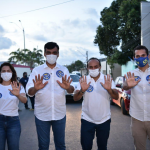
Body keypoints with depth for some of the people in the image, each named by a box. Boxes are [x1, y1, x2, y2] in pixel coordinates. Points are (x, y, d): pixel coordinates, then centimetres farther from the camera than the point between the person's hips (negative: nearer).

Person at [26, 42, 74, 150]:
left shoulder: (64, 70, 4)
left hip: (60, 114, 1)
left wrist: (68, 87, -28)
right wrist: (35, 88, -32)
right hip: (42, 114, -1)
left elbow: (71, 90, -4)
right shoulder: (37, 70, 0)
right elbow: (29, 91, -9)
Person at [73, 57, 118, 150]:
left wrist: (109, 89, -34)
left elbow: (116, 97, -13)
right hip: (87, 119, -1)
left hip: (104, 120, 1)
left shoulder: (107, 79, -4)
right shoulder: (84, 80, -4)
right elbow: (75, 98, -13)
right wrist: (82, 90, -34)